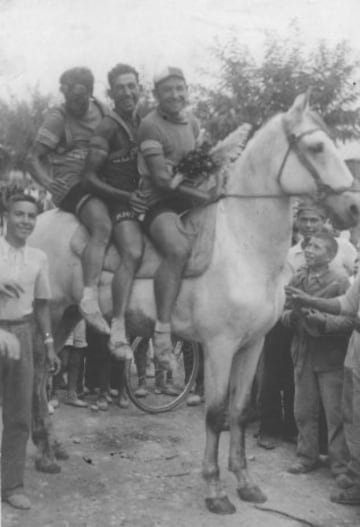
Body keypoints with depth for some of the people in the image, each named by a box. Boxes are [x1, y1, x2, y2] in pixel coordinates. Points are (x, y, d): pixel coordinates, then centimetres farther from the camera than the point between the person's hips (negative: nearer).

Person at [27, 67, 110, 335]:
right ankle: (90, 298, -39)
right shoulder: (58, 118, -2)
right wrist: (47, 181, -26)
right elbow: (33, 158, -6)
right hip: (72, 184, -7)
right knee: (102, 227, -32)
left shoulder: (102, 110, 13)